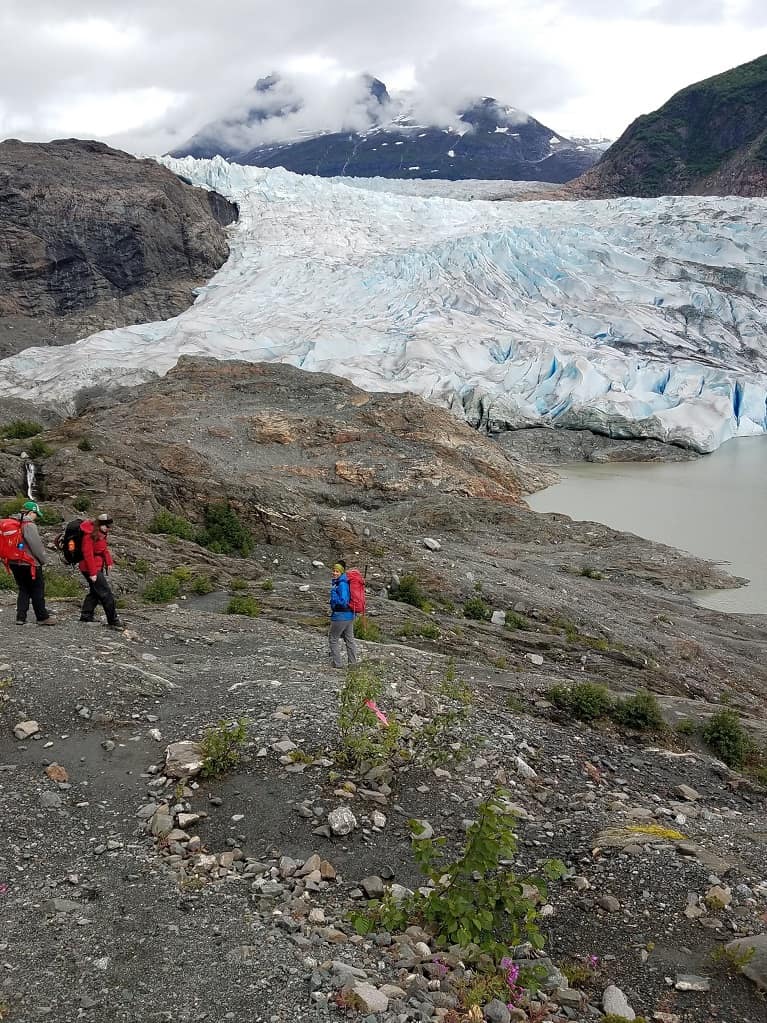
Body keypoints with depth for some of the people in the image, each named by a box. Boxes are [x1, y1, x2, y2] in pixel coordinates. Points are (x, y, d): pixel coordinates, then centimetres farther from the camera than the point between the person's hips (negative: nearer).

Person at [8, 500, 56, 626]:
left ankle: (20, 617, 11)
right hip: (29, 564, -8)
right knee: (37, 591, 3)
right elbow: (36, 545, -17)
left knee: (23, 590, 15)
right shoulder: (29, 525, -16)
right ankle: (42, 617, 9)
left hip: (14, 563, 8)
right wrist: (42, 559, -4)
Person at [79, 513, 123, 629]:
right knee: (106, 594, -9)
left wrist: (109, 562, 2)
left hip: (98, 567, 10)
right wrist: (92, 572, -22)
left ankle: (86, 615, 32)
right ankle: (113, 621, -5)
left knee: (95, 591, 21)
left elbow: (104, 549, 16)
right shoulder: (90, 535, -21)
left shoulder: (101, 534, 8)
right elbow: (88, 554, -22)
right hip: (90, 568, -10)